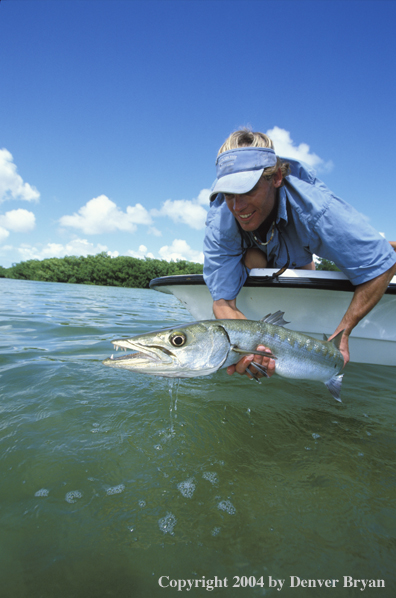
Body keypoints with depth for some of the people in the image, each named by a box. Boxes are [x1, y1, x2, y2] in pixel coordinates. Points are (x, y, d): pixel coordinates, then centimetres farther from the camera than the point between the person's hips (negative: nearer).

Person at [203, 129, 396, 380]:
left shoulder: (313, 207, -43)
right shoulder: (219, 226, -38)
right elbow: (223, 301, -40)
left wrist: (342, 333, -40)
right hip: (254, 254, -3)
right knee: (253, 260, -29)